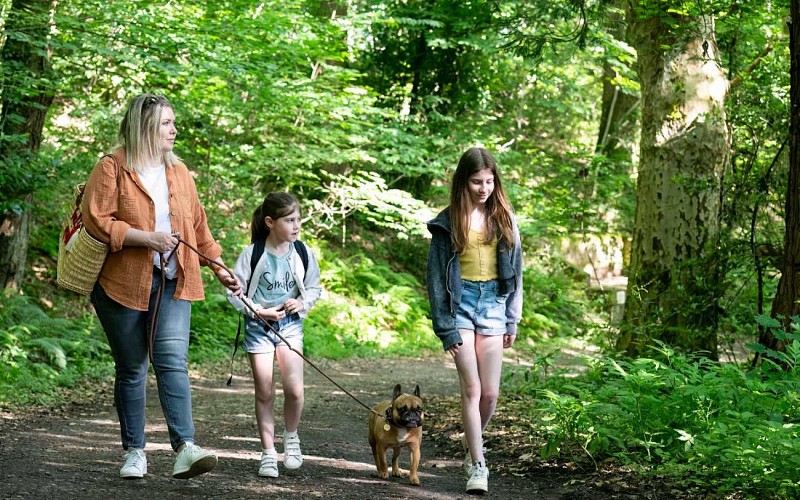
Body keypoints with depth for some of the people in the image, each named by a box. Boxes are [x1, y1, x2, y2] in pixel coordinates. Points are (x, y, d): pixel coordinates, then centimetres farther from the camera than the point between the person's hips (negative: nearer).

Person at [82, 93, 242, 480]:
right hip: (123, 284, -3)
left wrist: (219, 268, 17)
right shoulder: (113, 168, -4)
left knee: (173, 361, -12)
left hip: (172, 284, 3)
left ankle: (185, 449, -21)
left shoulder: (178, 172, 14)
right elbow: (96, 221, -13)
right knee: (131, 369, 6)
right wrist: (147, 238, -18)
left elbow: (197, 226, 21)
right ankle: (134, 452, 15)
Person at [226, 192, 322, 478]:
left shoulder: (303, 254, -2)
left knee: (294, 389, -11)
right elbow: (234, 292, -6)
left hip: (290, 324, 2)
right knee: (264, 393, 1)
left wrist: (302, 302, -8)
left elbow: (314, 288, 12)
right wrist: (260, 312, -16)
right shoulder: (253, 254, -10)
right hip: (258, 326, -2)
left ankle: (291, 436, 17)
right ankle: (268, 452, 13)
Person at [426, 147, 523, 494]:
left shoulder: (503, 217, 6)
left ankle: (472, 446, 27)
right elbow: (437, 277, -2)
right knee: (471, 388, -8)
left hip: (494, 301, 2)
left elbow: (514, 270, 10)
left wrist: (512, 319, 6)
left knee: (490, 392, 1)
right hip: (462, 300, -2)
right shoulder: (449, 222, -2)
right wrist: (445, 328, -7)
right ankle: (477, 465, -3)